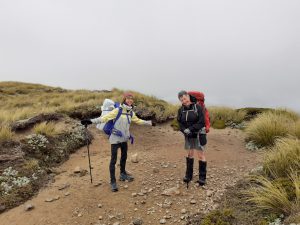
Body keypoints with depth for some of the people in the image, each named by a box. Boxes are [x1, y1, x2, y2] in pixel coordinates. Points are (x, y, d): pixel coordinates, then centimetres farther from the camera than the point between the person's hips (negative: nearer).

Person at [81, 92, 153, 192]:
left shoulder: (131, 112, 2)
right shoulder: (117, 111, -18)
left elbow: (138, 121, 17)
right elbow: (105, 117, -23)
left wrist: (149, 122, 23)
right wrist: (91, 121, -33)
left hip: (124, 138, 7)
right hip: (115, 138, -6)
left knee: (124, 157, 21)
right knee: (113, 159, -2)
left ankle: (123, 174, 43)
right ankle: (113, 182, 11)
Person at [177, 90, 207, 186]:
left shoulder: (198, 107, -14)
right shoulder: (181, 110, -1)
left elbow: (201, 122, -19)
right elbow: (180, 123, 0)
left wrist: (190, 129, -26)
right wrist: (184, 130, -20)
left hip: (199, 134, -4)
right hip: (188, 135, 4)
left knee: (200, 155, 0)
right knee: (189, 154, 12)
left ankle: (202, 177, 11)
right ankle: (188, 175, 23)